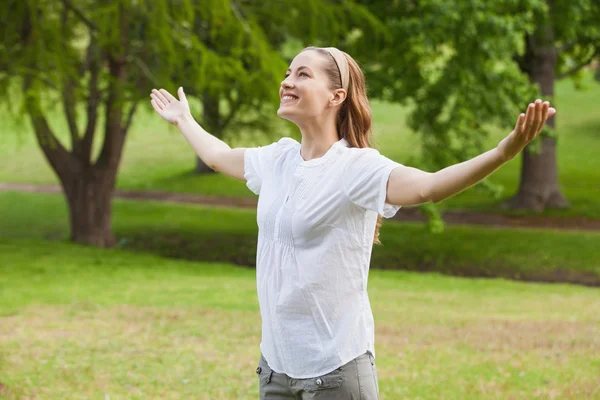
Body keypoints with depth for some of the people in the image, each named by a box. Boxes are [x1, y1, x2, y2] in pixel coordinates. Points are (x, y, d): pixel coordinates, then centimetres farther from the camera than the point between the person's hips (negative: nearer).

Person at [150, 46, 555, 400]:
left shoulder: (356, 167, -15)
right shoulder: (277, 159, 6)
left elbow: (429, 185, -33)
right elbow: (219, 156, 29)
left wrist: (504, 152, -49)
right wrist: (184, 120, 45)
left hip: (336, 366, -7)